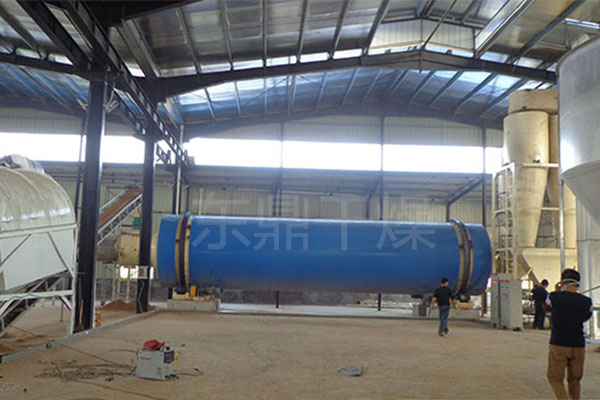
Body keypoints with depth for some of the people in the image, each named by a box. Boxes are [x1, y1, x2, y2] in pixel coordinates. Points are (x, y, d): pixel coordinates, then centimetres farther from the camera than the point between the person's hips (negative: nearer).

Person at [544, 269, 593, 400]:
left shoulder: (554, 297, -9)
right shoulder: (586, 301, -3)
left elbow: (546, 307, 15)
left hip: (558, 346, -2)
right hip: (578, 346, 3)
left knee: (555, 379, 7)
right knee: (574, 380, 18)